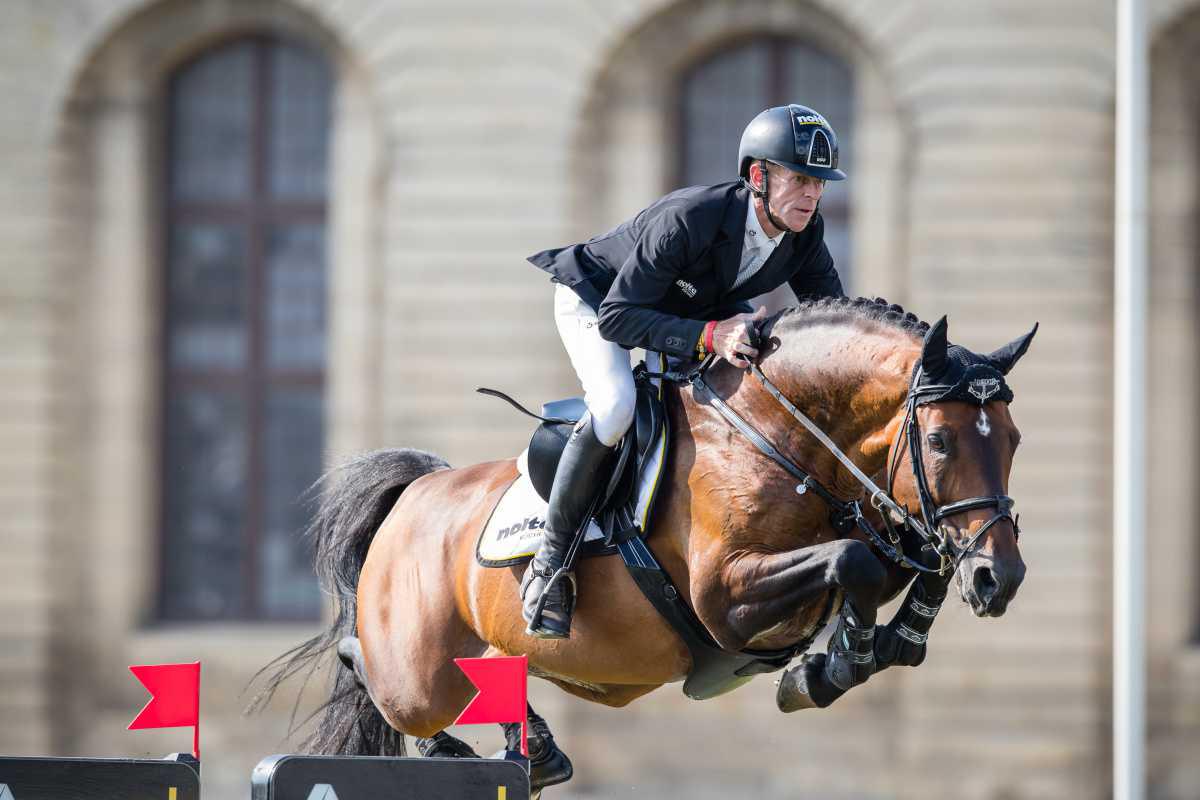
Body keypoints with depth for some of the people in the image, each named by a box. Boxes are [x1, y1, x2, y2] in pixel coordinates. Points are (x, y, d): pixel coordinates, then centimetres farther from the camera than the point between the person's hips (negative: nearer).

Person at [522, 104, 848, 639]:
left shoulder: (805, 233, -20)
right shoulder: (688, 219, -40)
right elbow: (616, 317, -39)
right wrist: (709, 336, -50)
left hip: (701, 306, 7)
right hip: (596, 299, -7)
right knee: (615, 407, -33)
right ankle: (551, 560, -20)